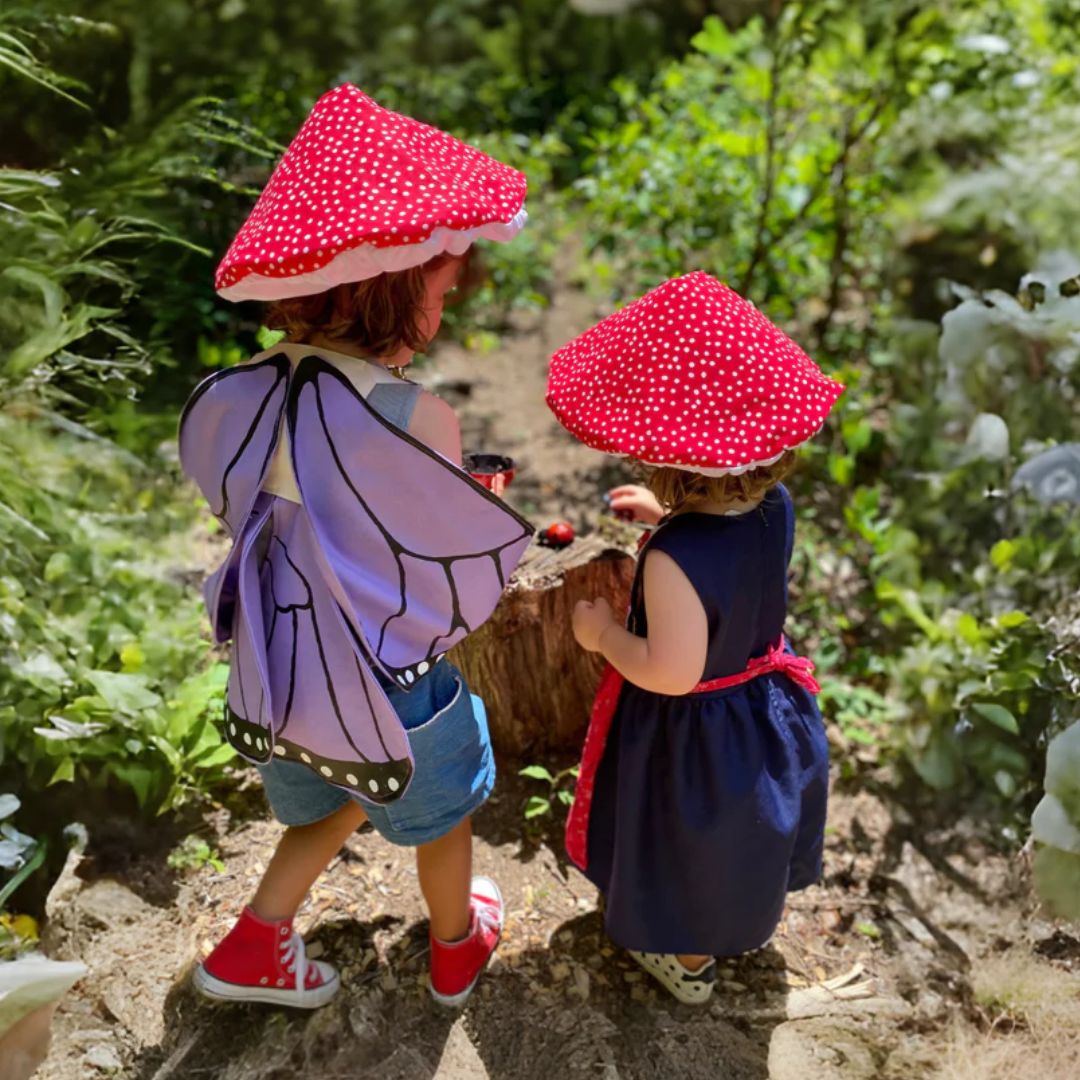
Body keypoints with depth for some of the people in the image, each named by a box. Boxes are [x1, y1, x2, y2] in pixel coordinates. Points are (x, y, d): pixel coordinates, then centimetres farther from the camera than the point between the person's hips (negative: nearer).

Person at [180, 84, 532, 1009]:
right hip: (390, 688, -4)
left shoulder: (237, 397, -11)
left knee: (327, 808, 34)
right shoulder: (406, 416, -28)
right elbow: (469, 563, -16)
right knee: (439, 819, 27)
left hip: (275, 683, 5)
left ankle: (252, 948, 37)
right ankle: (457, 949, 51)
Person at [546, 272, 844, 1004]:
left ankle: (689, 964, 49)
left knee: (690, 853, 22)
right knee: (754, 828, 33)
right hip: (766, 704, 7)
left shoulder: (674, 558, -40)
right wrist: (672, 519, 6)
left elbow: (670, 672, -32)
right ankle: (754, 920, 62)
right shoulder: (776, 505, -18)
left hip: (691, 730, -6)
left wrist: (602, 632, -18)